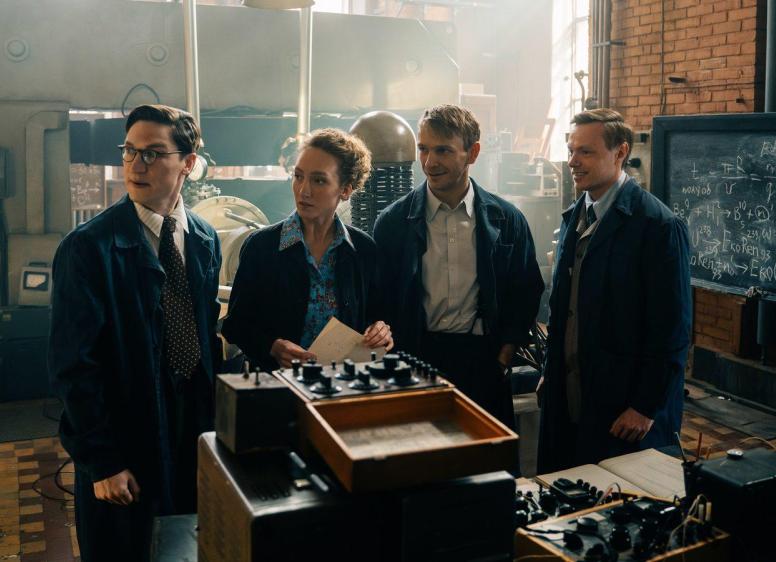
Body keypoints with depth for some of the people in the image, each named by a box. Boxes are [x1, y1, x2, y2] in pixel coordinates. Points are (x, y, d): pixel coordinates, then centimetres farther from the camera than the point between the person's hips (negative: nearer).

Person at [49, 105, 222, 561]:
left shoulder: (206, 240, 3)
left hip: (196, 434, 5)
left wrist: (215, 411, 7)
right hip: (124, 440, -5)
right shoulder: (89, 246, -15)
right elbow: (73, 364, -16)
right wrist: (102, 462, -15)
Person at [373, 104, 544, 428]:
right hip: (414, 360, -1)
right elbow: (379, 301, 3)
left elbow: (526, 295, 9)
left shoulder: (506, 220, 2)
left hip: (483, 362, 1)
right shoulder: (393, 221, 0)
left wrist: (502, 361, 2)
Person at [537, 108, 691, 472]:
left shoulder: (658, 225, -14)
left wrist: (646, 407, -15)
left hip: (626, 403, -7)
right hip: (566, 398, 7)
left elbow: (672, 328, -16)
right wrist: (550, 373, 16)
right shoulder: (574, 217, 10)